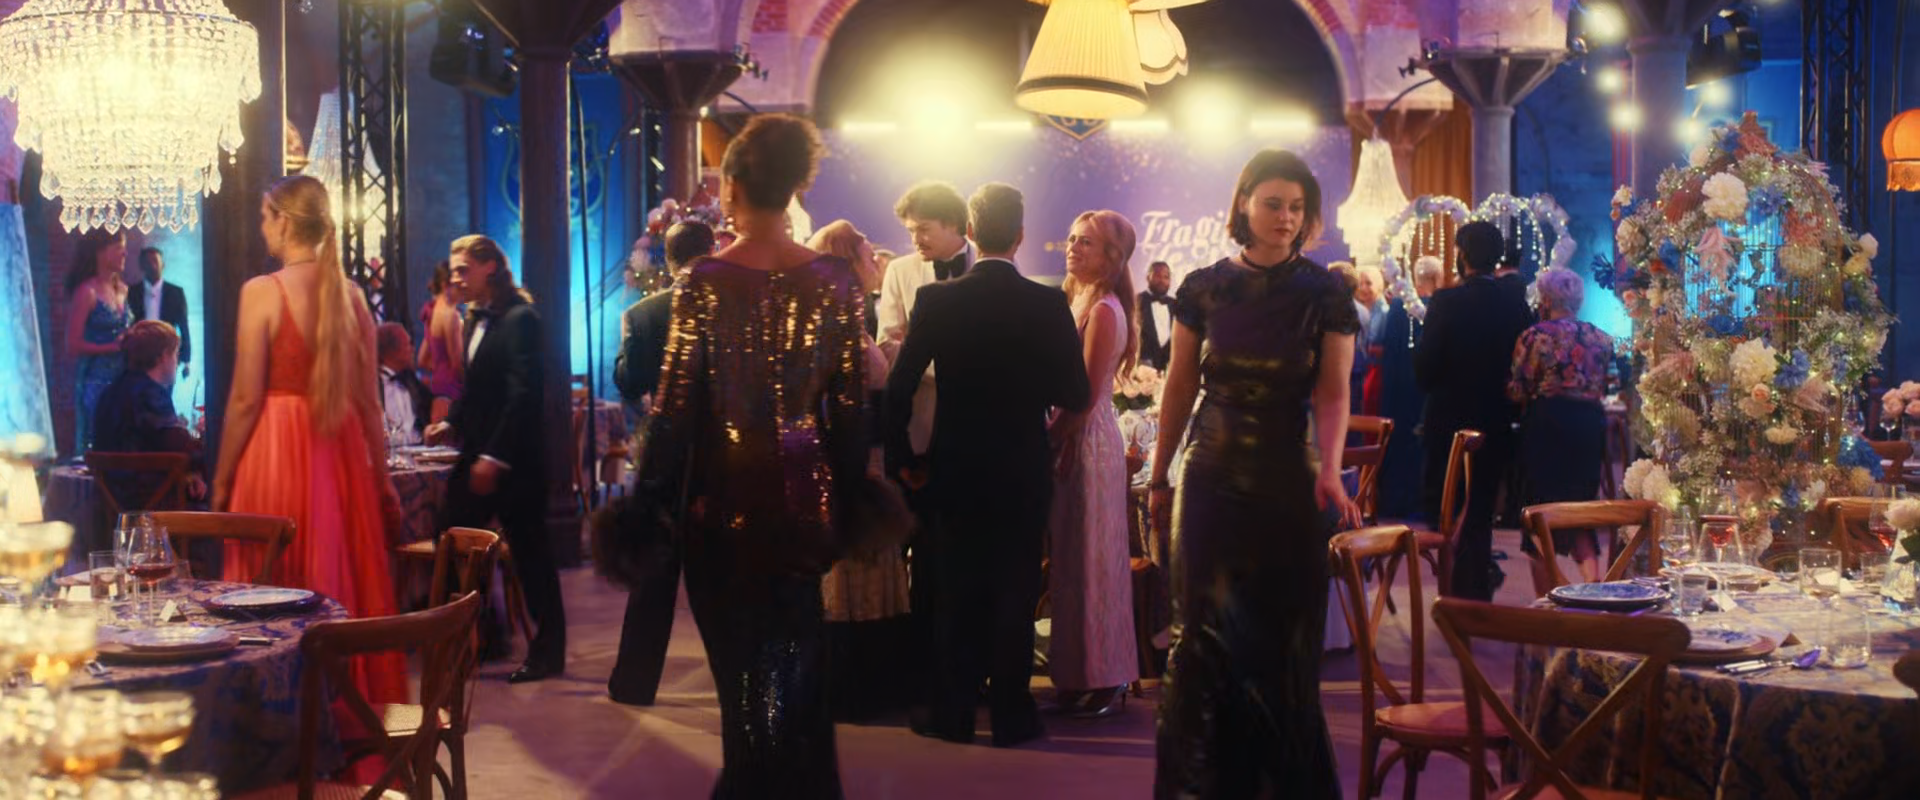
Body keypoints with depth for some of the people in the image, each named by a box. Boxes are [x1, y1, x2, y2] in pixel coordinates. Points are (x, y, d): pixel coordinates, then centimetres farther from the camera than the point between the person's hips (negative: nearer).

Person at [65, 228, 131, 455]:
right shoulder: (87, 292, -9)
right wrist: (113, 347, -18)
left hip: (122, 378, 7)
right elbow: (73, 346, -12)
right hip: (95, 379, -6)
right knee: (96, 446, -6)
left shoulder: (121, 290, 12)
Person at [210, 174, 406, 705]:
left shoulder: (262, 292, -9)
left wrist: (221, 481, -1)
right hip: (342, 452, 5)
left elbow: (245, 400, -10)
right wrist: (381, 479, 14)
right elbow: (369, 400, 6)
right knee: (349, 591, 13)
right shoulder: (351, 295, 4)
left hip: (277, 454, -5)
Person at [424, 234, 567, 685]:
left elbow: (523, 395, -19)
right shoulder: (476, 320, 14)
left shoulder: (519, 319, -14)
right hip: (478, 455, 9)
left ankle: (548, 651, 11)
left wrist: (494, 457, -21)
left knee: (530, 553, 1)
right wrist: (451, 423, 3)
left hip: (514, 461, -9)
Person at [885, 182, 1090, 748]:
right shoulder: (1048, 304, -9)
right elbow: (1075, 394, -6)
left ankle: (951, 713, 16)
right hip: (1024, 473, -1)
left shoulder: (936, 300, -8)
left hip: (953, 470, 1)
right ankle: (1011, 715, 12)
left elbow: (899, 387, -8)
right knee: (1014, 594, 8)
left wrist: (902, 457, 4)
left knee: (953, 595, 11)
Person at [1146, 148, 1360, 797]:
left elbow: (1333, 394, -9)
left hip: (1289, 482, -1)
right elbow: (1179, 388, 6)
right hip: (1212, 478, 1)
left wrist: (1329, 470, -25)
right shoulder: (1204, 288, 1)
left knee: (1284, 639, 3)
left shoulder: (1325, 294, -3)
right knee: (1207, 634, 1)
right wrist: (1159, 477, 7)